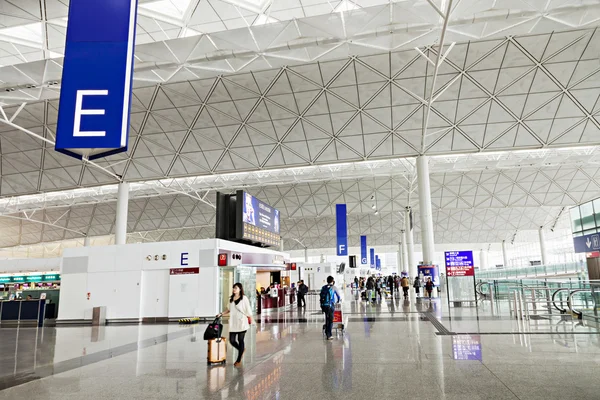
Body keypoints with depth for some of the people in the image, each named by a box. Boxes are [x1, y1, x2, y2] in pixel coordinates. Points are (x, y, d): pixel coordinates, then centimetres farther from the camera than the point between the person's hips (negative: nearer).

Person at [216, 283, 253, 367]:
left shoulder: (244, 298, -4)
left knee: (240, 340, 2)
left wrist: (250, 320, -2)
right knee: (232, 340, 2)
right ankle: (242, 350, 32)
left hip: (241, 323, -5)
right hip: (233, 323, 5)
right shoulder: (231, 299, 10)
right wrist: (221, 314, 10)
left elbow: (248, 310, -2)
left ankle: (239, 360, 12)